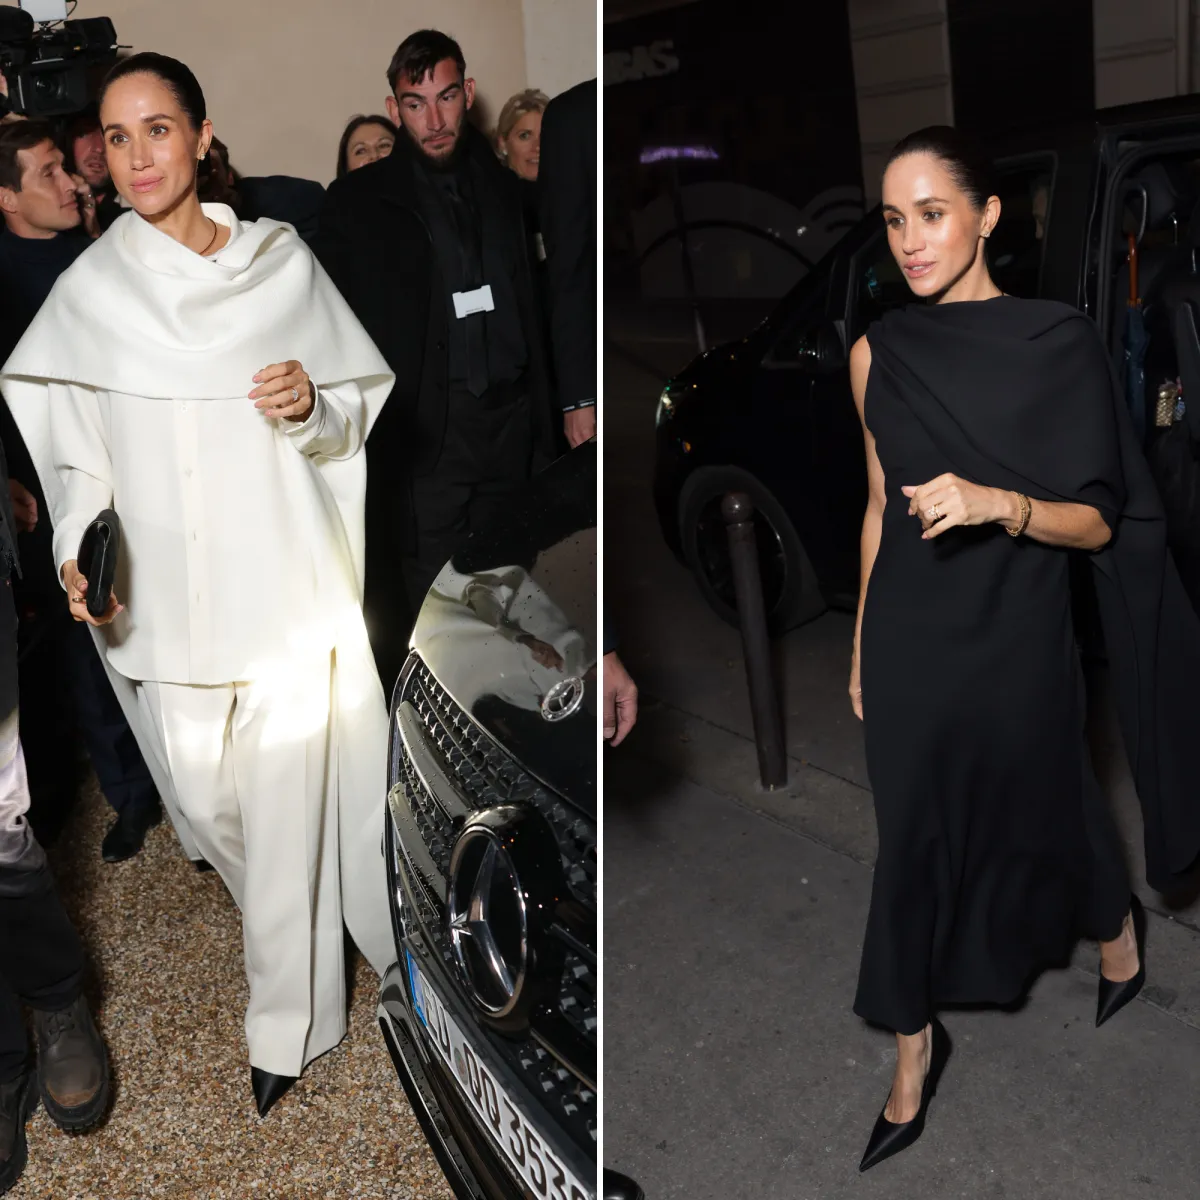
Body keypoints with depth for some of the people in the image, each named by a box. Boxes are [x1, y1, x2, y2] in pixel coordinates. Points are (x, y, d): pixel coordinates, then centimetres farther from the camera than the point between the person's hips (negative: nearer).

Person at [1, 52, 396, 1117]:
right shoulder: (91, 288, 2)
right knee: (205, 799, 13)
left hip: (286, 583, -1)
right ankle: (284, 920, 47)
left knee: (286, 807, 3)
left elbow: (356, 415, 5)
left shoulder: (281, 261, 1)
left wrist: (311, 410, -16)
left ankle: (287, 1021, 25)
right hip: (168, 599, 2)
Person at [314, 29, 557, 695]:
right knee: (422, 613, -1)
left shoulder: (499, 187, 13)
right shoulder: (357, 203, 0)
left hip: (507, 433, 4)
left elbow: (526, 310, 13)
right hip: (424, 439, -4)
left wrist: (542, 429, 10)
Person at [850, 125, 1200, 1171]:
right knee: (916, 834, 9)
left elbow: (1098, 522, -8)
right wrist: (862, 642, 12)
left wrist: (996, 504, -27)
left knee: (1040, 813, 18)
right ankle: (916, 1045, 29)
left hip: (1016, 641, -2)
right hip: (909, 641, 2)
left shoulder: (1062, 342, -9)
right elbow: (881, 505, 9)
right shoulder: (878, 353, 0)